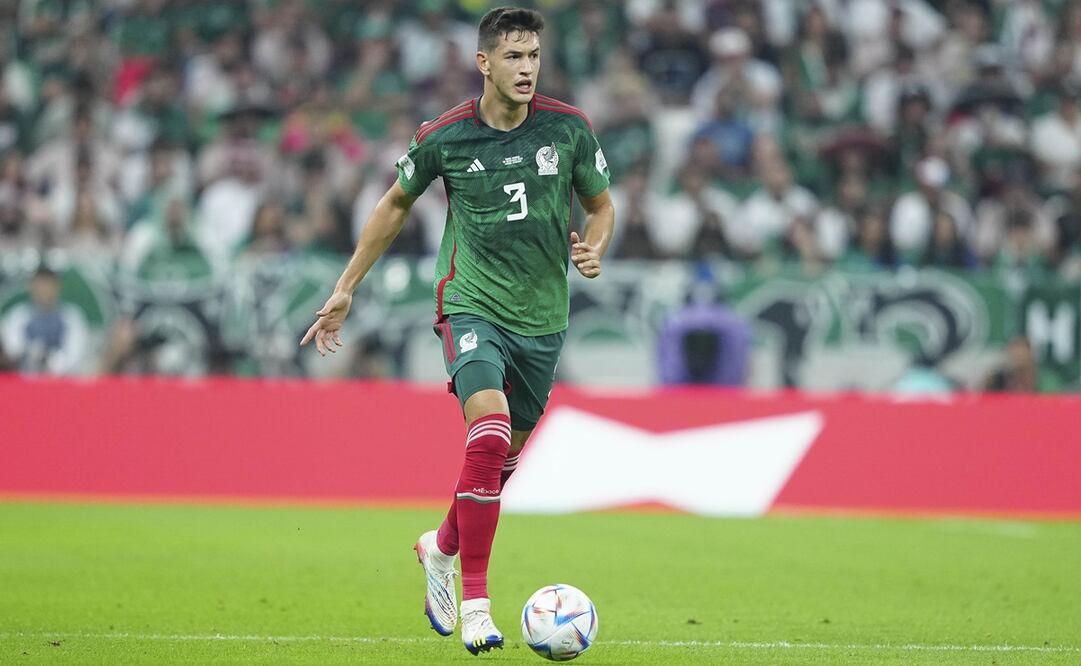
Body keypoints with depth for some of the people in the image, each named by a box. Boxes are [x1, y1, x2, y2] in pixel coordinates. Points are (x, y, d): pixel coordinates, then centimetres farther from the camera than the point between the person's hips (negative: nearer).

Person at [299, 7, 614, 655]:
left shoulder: (569, 128, -3)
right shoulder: (443, 138, -7)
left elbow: (602, 204, 12)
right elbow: (396, 203, 11)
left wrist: (594, 251, -11)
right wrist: (346, 288, 12)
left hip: (543, 318, 3)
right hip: (472, 305, -3)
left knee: (503, 458, 14)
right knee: (489, 437, -24)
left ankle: (442, 548, 44)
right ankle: (476, 601, -20)